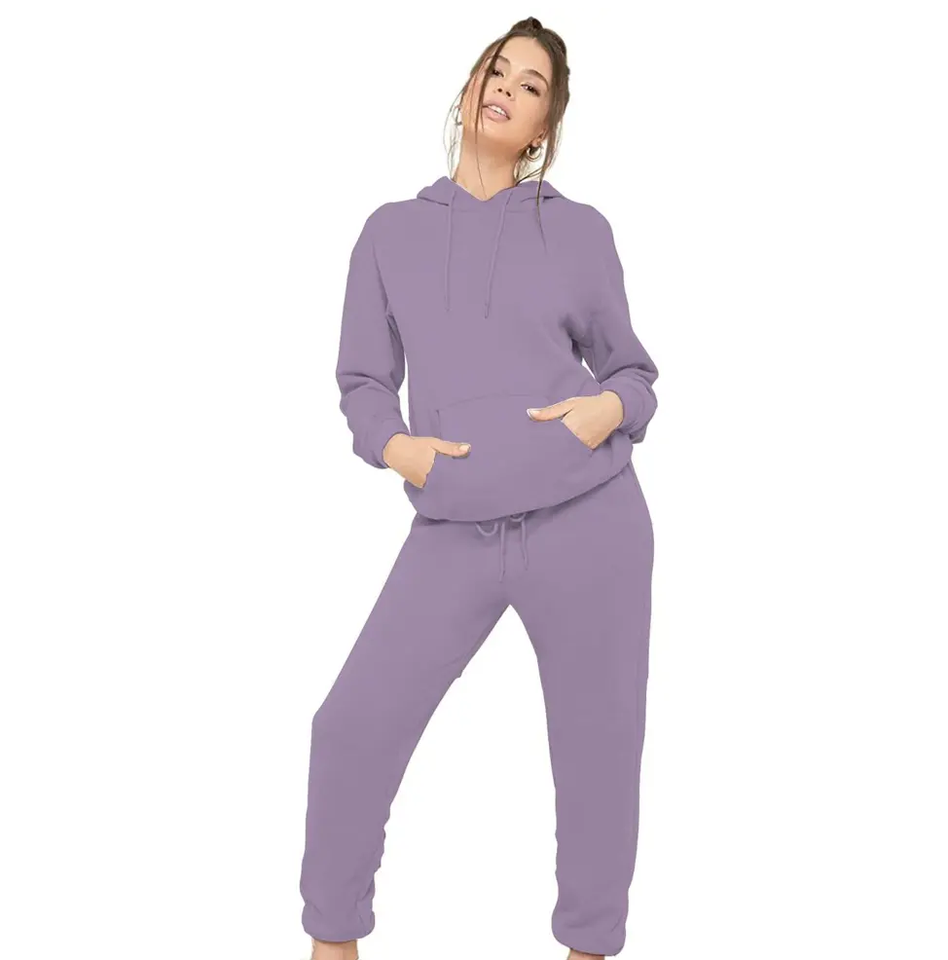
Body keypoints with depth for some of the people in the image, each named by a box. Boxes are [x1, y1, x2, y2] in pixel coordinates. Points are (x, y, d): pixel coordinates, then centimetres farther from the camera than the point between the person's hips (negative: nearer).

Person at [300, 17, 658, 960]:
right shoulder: (393, 230, 10)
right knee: (354, 727, 0)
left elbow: (633, 369, 12)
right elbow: (362, 380, 11)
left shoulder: (579, 228, 6)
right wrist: (395, 447, -9)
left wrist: (610, 408, -10)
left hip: (589, 524, 0)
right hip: (452, 536, 1)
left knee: (597, 752, 7)